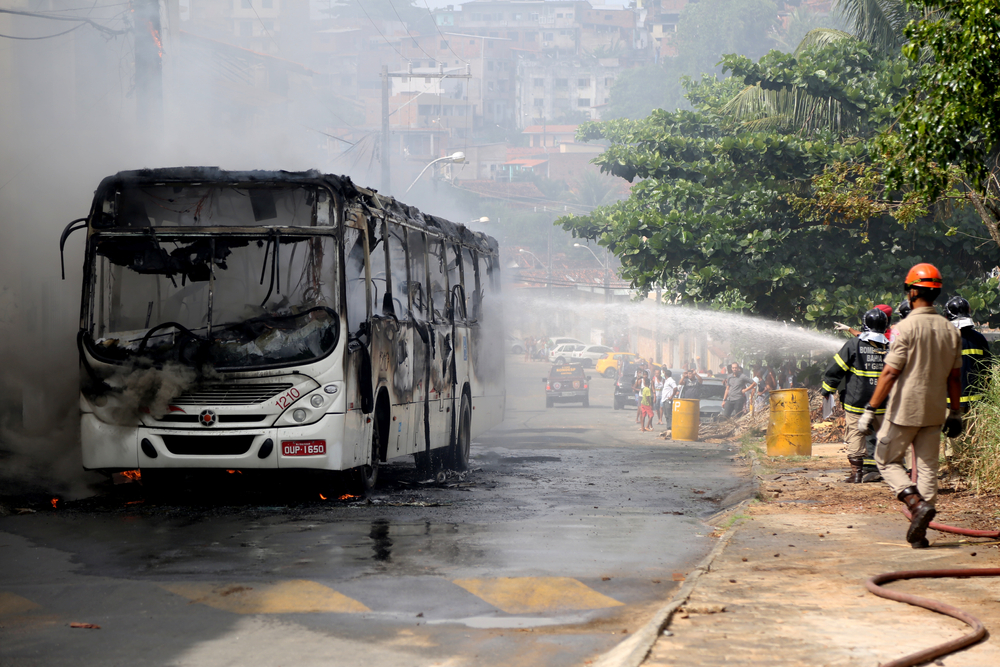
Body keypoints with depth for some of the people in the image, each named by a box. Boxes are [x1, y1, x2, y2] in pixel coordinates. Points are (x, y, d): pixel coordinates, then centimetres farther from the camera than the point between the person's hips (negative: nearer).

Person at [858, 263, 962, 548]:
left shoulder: (906, 327, -13)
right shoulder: (950, 330, 5)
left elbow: (890, 373, -17)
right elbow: (955, 377, 9)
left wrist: (870, 409, -14)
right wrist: (956, 412, 18)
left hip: (904, 410, -5)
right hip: (934, 412, 5)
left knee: (887, 460, 9)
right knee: (927, 467, 9)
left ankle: (917, 503, -13)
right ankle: (919, 532, 7)